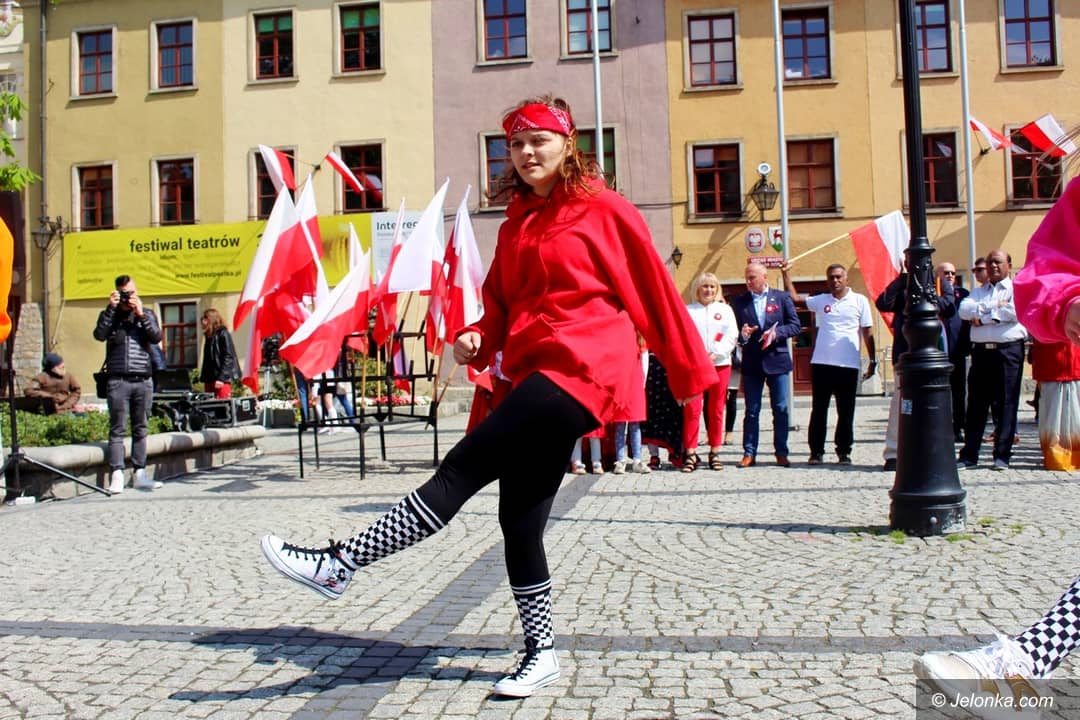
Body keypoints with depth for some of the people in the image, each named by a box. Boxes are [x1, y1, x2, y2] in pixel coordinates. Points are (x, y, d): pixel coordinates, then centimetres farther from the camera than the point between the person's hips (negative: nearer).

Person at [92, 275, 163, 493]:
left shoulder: (147, 314, 13)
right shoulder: (110, 315, 9)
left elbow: (157, 337, -2)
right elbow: (99, 335, -9)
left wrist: (141, 314, -8)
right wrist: (111, 308, -11)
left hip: (144, 380, 2)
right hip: (118, 381, -2)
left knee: (141, 429, 5)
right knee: (117, 429, -4)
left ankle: (139, 473, 10)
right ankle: (117, 475, -5)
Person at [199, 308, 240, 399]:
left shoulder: (223, 334, -5)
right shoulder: (209, 336, 18)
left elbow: (228, 357, -12)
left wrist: (221, 378, -18)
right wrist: (203, 378, 14)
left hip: (222, 379, -8)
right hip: (210, 379, 8)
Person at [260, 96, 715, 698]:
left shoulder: (604, 209, -1)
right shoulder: (516, 225, 18)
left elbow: (655, 291, 1)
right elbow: (502, 305, 22)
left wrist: (692, 372, 5)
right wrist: (476, 339, 0)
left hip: (582, 367, -8)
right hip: (535, 372, 8)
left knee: (463, 468, -13)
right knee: (520, 519, 5)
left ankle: (338, 564, -9)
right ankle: (542, 654, 17)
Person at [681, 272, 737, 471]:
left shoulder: (725, 310, 13)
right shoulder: (688, 311, 10)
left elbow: (732, 336, 3)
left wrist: (716, 354, -10)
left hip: (720, 364, 1)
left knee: (716, 410, 5)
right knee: (691, 410, -8)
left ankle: (715, 452, 12)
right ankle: (690, 453, -5)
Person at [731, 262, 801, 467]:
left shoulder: (782, 297, 4)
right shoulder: (740, 301, 7)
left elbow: (795, 326, 1)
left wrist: (776, 333, -14)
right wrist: (742, 335, -15)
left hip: (777, 360, -1)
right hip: (752, 363, 1)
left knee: (781, 410, 3)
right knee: (751, 411, 4)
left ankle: (781, 453, 11)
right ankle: (749, 453, 9)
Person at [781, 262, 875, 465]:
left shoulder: (859, 300, 4)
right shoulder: (820, 300, 9)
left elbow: (867, 333, 4)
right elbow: (793, 297, 7)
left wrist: (872, 360, 2)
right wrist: (786, 274, 0)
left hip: (849, 365, -1)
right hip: (821, 364, 1)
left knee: (846, 411, 6)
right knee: (819, 410, 4)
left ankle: (844, 451, 15)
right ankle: (816, 451, 10)